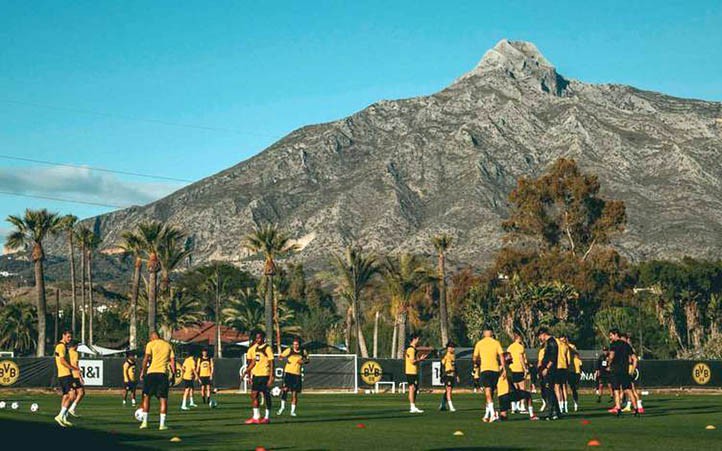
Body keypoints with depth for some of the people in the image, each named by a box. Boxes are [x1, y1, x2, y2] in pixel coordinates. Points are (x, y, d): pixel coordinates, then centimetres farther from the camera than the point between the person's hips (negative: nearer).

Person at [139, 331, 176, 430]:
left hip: (152, 373, -2)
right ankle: (162, 424, -2)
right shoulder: (168, 345, 14)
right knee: (163, 399, 4)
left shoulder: (150, 344, 5)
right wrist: (173, 374, 12)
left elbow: (146, 358, -5)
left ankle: (144, 422, 6)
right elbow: (172, 361, 9)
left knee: (146, 396, 10)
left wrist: (142, 372, 0)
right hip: (163, 373, 2)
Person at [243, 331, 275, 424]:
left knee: (266, 395, 1)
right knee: (254, 395, 2)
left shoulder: (267, 348, -7)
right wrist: (247, 371, 6)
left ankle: (267, 417, 9)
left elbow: (271, 364, -8)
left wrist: (271, 378, -13)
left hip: (265, 375, -6)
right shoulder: (253, 348, 9)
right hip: (255, 374, 6)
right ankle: (256, 417, 6)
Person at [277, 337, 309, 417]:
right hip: (288, 372, -2)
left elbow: (307, 360, 18)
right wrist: (285, 359, -12)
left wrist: (304, 361, -4)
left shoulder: (303, 352, 5)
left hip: (297, 374, 2)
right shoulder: (289, 350, -2)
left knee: (294, 393, 4)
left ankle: (293, 411, 13)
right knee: (285, 389, -19)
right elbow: (281, 356, 9)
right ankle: (282, 406, -1)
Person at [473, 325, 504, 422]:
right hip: (495, 369, 2)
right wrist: (503, 368, -5)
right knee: (491, 392, 13)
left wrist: (478, 363, 26)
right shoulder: (496, 343, 6)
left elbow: (475, 358, 6)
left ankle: (492, 413, -26)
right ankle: (487, 414, 18)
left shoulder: (479, 343, 4)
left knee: (488, 392, -9)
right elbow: (501, 356, -3)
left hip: (485, 369, -2)